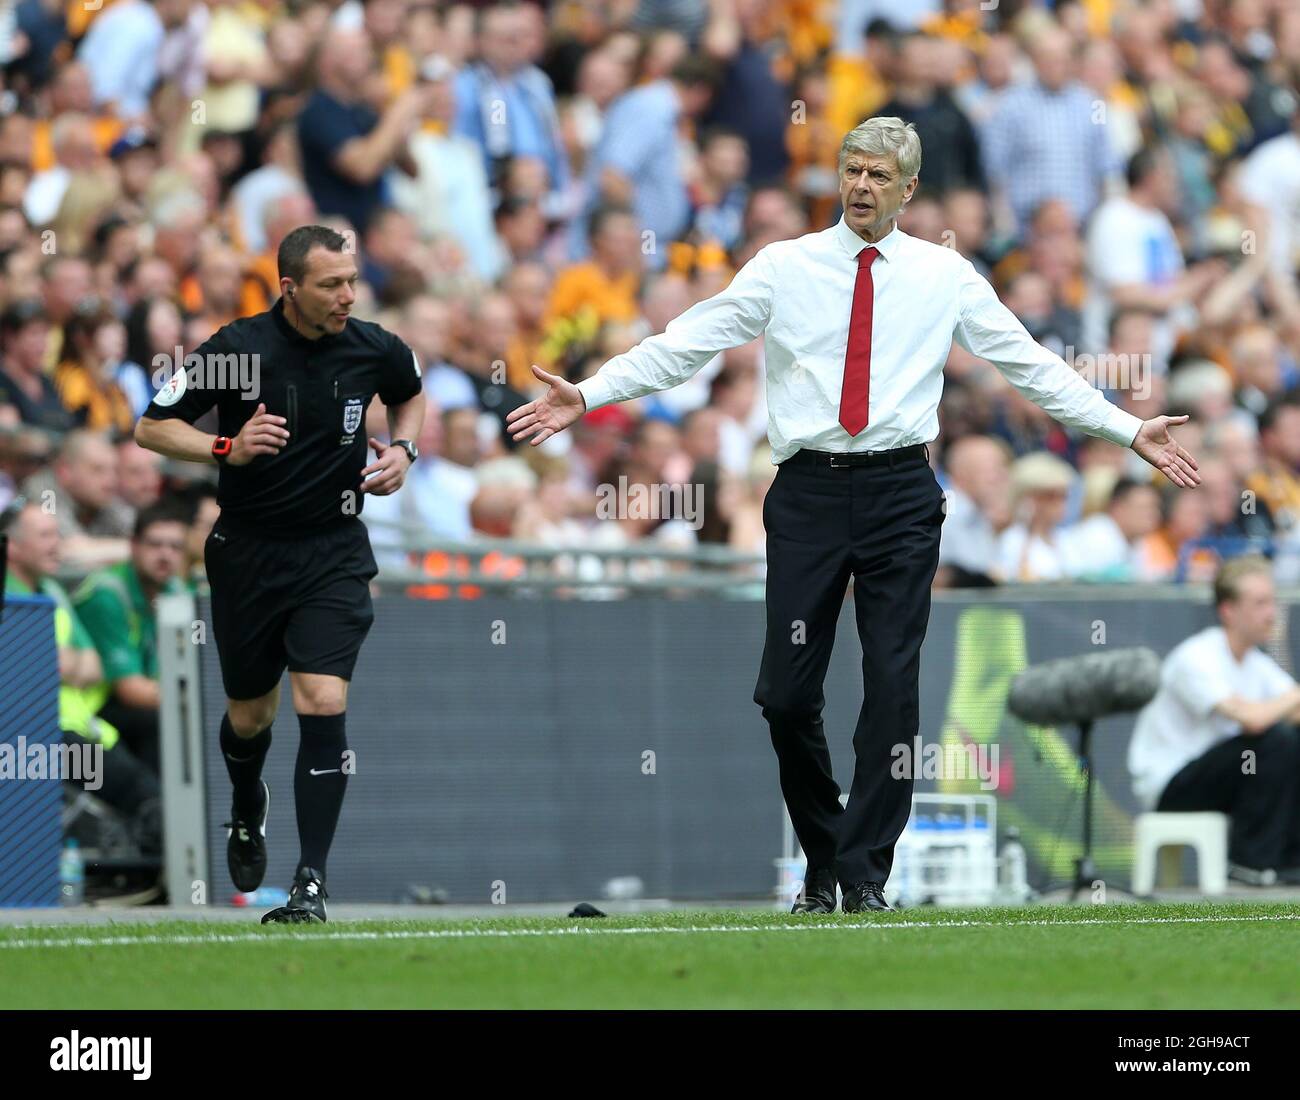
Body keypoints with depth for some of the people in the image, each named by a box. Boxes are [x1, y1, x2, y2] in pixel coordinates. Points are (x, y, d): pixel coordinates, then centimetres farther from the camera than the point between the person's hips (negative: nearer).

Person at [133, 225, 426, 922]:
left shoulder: (373, 350, -6)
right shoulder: (236, 349, -14)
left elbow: (411, 394, 19)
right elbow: (152, 427, -8)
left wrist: (403, 448, -1)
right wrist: (228, 448, -24)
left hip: (334, 552, 0)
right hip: (248, 551, 0)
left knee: (323, 703, -16)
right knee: (250, 715, 13)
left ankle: (311, 883, -14)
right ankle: (247, 812, 49)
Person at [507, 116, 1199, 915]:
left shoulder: (946, 277, 6)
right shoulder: (784, 267, 5)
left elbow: (1032, 365, 8)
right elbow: (684, 345, 4)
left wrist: (1130, 430, 3)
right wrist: (589, 397, -5)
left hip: (900, 495, 0)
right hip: (808, 490, 0)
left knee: (894, 687, -5)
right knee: (786, 694, -1)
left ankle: (866, 874, 3)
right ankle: (821, 863, 17)